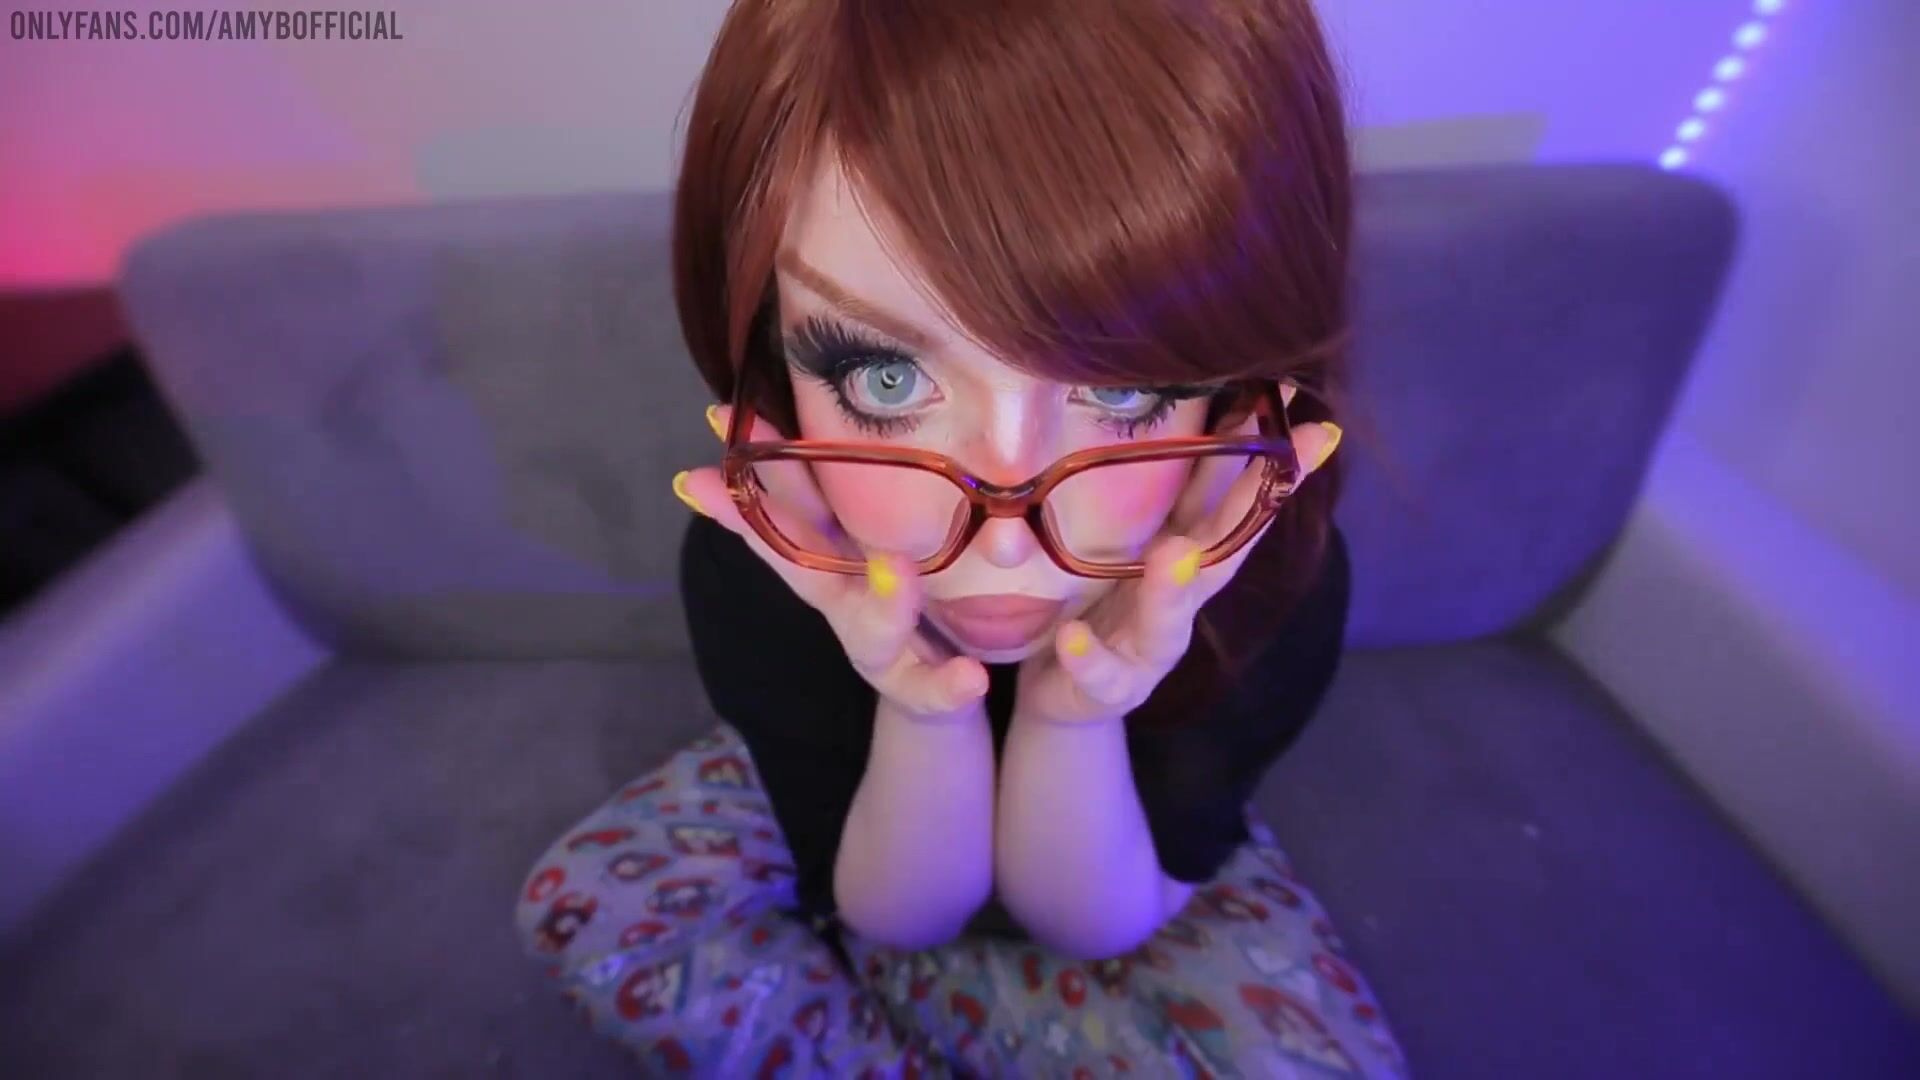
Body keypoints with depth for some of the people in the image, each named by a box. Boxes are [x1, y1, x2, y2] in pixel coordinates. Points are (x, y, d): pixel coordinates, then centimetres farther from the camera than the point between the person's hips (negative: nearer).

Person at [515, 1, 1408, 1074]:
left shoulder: (1280, 573, -33)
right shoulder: (750, 559, -32)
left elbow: (1094, 919, -20)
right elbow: (896, 911, -19)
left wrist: (1073, 715, -42)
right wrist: (923, 713, -41)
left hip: (1126, 846, 1)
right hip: (869, 830, 1)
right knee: (590, 906, -17)